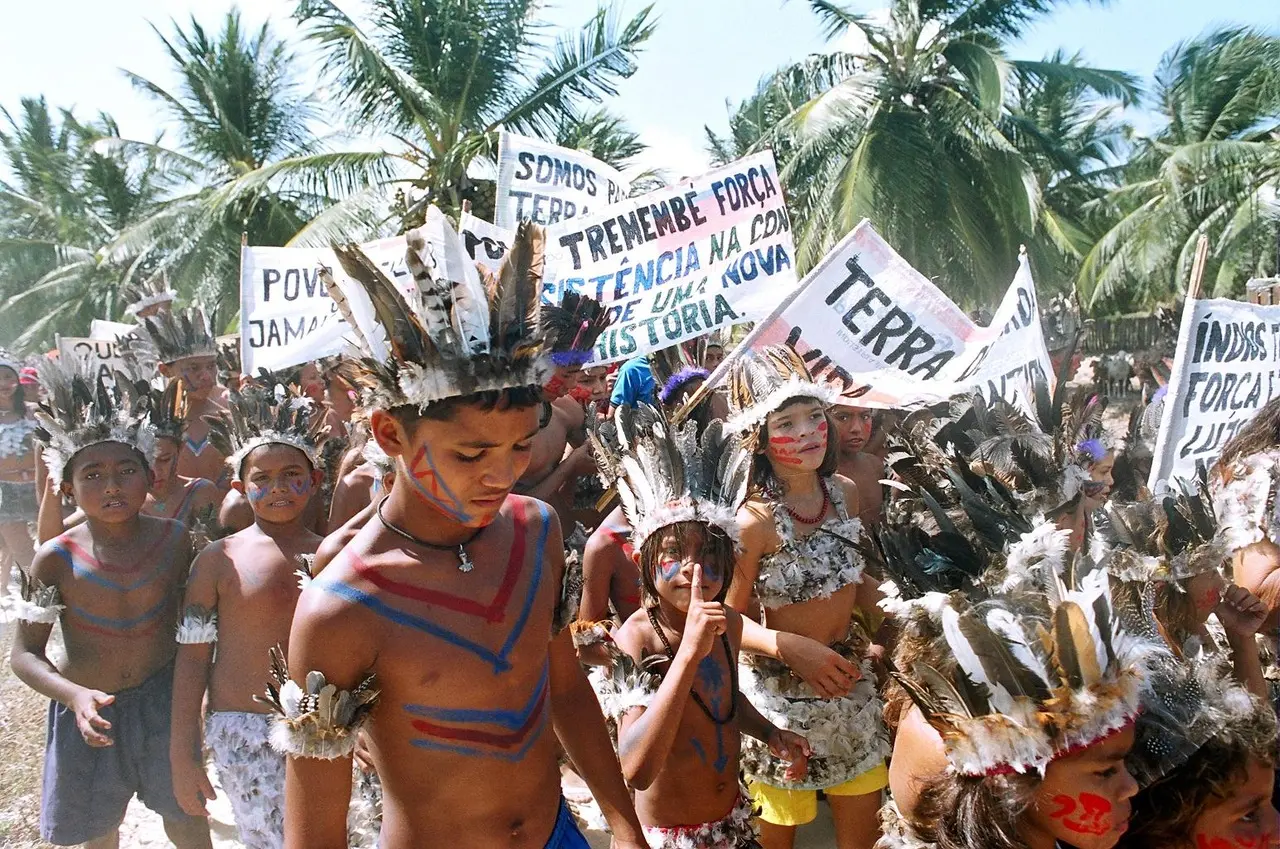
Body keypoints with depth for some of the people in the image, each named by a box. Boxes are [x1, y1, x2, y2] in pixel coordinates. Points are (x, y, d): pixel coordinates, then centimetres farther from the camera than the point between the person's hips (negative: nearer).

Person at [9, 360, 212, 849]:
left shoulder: (173, 540, -11)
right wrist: (75, 695, -26)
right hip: (89, 714, 0)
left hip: (164, 698, 0)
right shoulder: (56, 560, -14)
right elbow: (25, 654, -10)